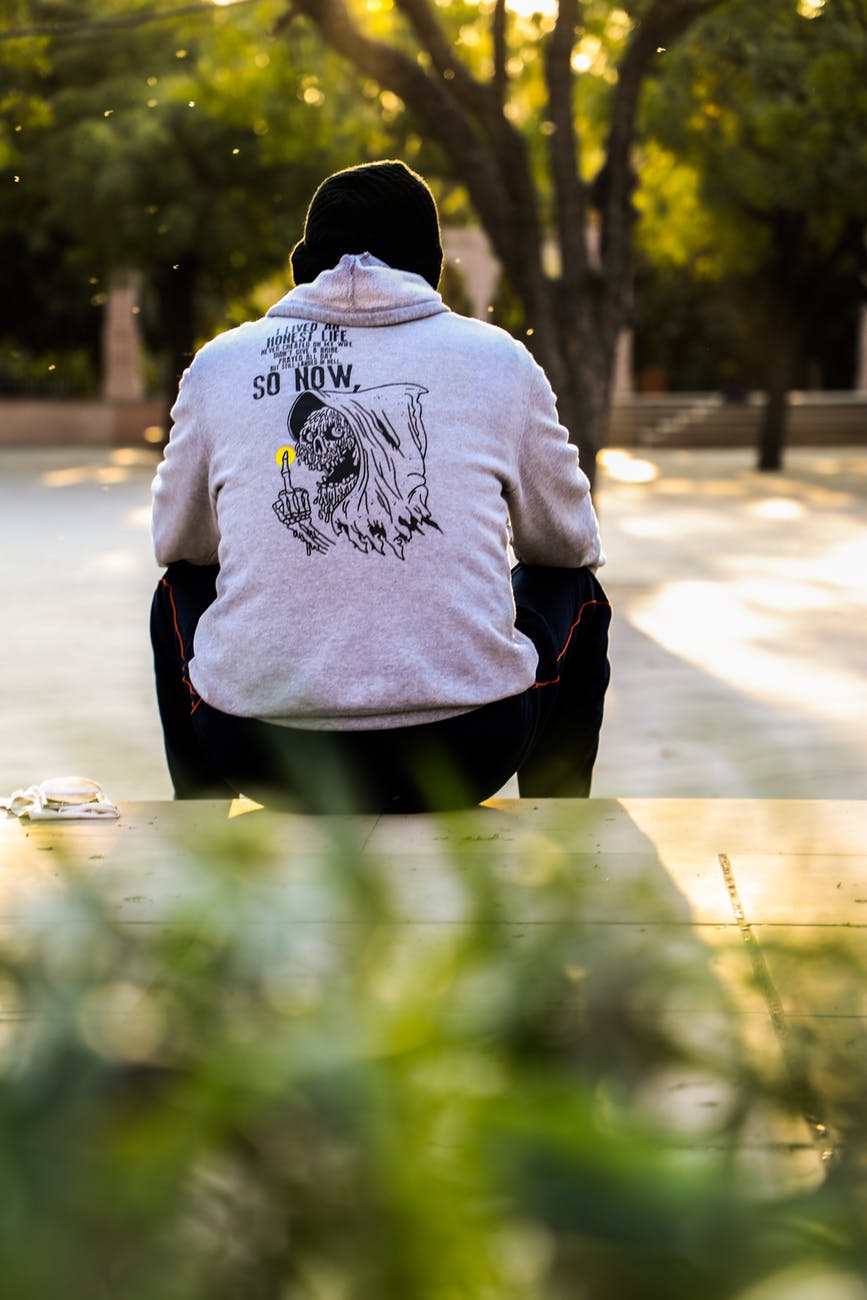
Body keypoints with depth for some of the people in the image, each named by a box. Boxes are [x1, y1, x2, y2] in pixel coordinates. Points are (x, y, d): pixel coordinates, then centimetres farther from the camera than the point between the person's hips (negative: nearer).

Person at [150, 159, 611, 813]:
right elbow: (570, 544, 17)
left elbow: (177, 543, 20)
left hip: (258, 754, 1)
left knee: (183, 590, 33)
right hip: (463, 754, -1)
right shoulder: (499, 359, 5)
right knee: (575, 591, 29)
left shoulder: (219, 364, 6)